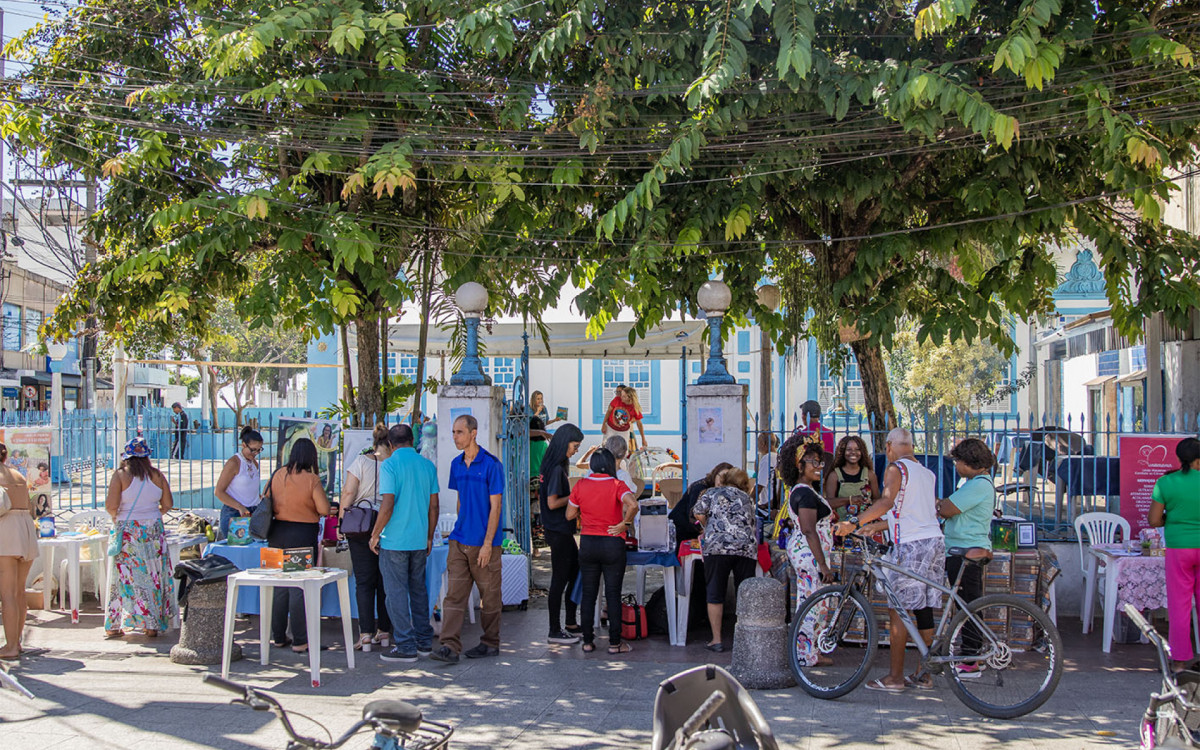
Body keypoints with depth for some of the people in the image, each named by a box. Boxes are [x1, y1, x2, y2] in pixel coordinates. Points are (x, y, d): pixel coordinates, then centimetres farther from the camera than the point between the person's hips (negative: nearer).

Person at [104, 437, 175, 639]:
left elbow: (111, 505, -12)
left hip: (127, 531, -2)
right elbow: (168, 504, 6)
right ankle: (153, 625, 9)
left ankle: (114, 625, 7)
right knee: (153, 576, 7)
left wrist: (115, 516, 8)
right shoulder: (157, 475, 3)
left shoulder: (121, 475, -6)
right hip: (153, 531, 2)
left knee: (126, 577, 3)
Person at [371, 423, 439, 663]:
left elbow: (387, 505, -18)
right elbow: (434, 506, 8)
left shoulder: (389, 465, -11)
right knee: (418, 589, 16)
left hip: (395, 540, -6)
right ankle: (424, 641, 21)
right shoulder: (428, 465, 6)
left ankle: (406, 646, 1)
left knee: (397, 592, 0)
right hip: (420, 540, 6)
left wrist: (375, 534, -6)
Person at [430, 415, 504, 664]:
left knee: (489, 596, 6)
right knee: (455, 594, -1)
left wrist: (487, 544, -15)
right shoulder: (456, 464, 10)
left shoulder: (491, 464, -11)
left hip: (483, 543, -6)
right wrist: (460, 529, 17)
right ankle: (450, 646, -3)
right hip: (459, 541, 6)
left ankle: (490, 643, 18)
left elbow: (495, 506, -12)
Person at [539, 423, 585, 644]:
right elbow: (552, 503, -22)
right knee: (559, 579, -3)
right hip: (558, 532, -10)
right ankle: (554, 631, 4)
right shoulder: (556, 469, -19)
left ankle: (571, 624, 25)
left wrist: (573, 495, 12)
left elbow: (541, 498, 18)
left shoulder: (556, 466, 11)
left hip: (562, 530, 10)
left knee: (575, 572, 16)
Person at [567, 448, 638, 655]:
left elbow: (570, 515, 4)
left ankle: (588, 641, 13)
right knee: (613, 594, 4)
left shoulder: (581, 485, -1)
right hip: (613, 545, -3)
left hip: (588, 543, 3)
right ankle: (615, 643, 8)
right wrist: (624, 523, -15)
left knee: (589, 593, 10)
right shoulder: (617, 485, -11)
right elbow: (632, 504, -29)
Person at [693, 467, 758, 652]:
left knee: (715, 595, 4)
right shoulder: (746, 498, 25)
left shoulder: (713, 493, 15)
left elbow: (698, 513, 7)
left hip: (718, 546, -3)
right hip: (747, 548, 3)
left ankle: (716, 640, 3)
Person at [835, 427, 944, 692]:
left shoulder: (896, 468, -5)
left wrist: (855, 523, -28)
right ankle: (925, 675, 13)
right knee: (924, 610, 10)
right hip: (935, 541, 8)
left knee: (897, 610, -5)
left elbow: (887, 502, -22)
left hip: (910, 544, -8)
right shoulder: (927, 473, 20)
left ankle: (895, 677, -6)